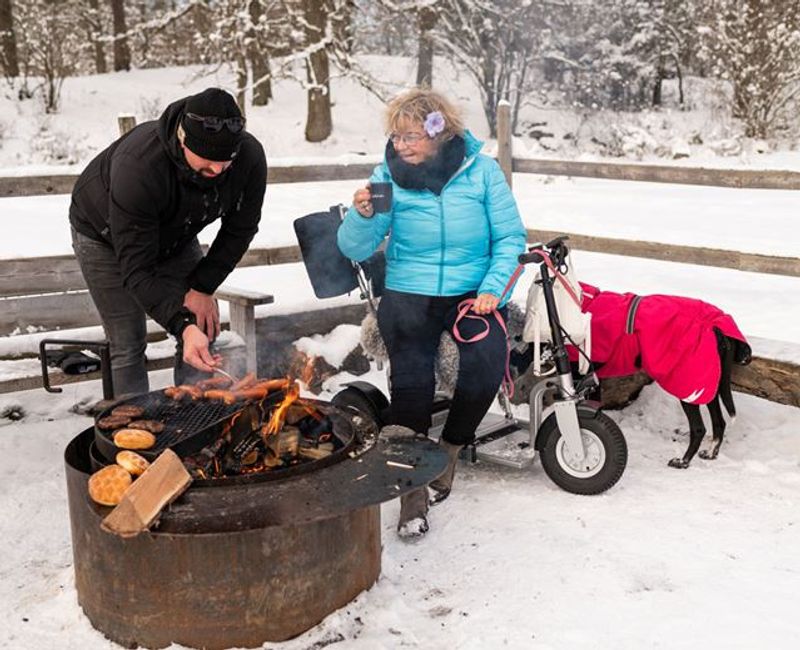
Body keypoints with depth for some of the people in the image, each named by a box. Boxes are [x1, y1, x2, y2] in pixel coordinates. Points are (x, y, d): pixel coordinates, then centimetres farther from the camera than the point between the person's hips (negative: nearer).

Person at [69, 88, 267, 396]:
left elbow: (239, 231, -11)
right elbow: (137, 269, -40)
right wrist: (182, 327, -50)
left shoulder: (250, 157, -29)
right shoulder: (138, 166, -43)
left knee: (203, 334, -2)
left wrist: (203, 287, -17)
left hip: (175, 235, 5)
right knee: (128, 347, -7)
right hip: (105, 236, -4)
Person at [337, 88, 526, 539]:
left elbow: (511, 238, 3)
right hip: (409, 294, 0)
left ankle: (450, 451, 2)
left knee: (486, 363, -27)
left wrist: (492, 290, -10)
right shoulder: (389, 176, 2)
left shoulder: (481, 170, 1)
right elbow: (356, 251, -1)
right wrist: (362, 216, -21)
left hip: (472, 293, 0)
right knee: (412, 378, -24)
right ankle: (413, 488, -8)